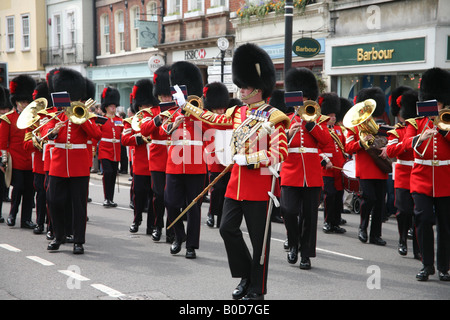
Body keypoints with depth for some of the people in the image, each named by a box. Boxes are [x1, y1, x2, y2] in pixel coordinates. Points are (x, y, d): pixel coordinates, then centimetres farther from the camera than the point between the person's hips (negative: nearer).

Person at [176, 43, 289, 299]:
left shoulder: (272, 118, -11)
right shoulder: (238, 113, 9)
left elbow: (280, 154, -18)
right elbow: (213, 119, 25)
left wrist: (248, 159, -20)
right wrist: (186, 105, 30)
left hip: (259, 184, -7)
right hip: (237, 182, 7)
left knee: (259, 238, 2)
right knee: (228, 228, 5)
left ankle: (257, 290, 13)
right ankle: (246, 276, 22)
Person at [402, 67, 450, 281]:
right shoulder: (416, 122, 6)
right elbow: (407, 142, -11)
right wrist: (421, 138, -30)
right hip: (422, 179, 0)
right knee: (423, 219, -11)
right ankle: (427, 265, 2)